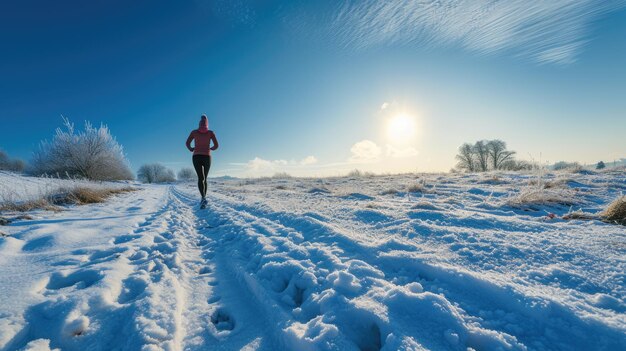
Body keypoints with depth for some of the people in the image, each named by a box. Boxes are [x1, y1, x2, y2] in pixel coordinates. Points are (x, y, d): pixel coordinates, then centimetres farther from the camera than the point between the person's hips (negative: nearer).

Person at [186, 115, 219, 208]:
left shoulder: (194, 132, 5)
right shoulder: (211, 133, 3)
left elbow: (187, 143, -1)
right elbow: (216, 145, -1)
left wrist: (191, 149, 18)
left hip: (196, 157, 0)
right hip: (207, 157, 0)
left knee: (201, 178, -11)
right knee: (204, 178, 13)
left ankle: (203, 198, -32)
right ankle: (203, 198, 15)